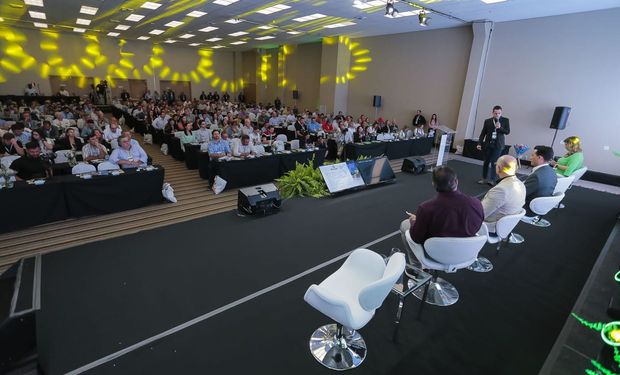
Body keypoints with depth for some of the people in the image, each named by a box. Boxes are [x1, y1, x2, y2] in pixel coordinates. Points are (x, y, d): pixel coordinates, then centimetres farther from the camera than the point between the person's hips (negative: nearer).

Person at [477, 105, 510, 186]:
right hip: (488, 144, 2)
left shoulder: (505, 120, 2)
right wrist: (479, 143, -3)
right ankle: (484, 178, 19)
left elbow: (507, 132, 0)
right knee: (486, 162, 9)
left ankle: (492, 180, -10)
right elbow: (483, 133, 5)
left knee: (494, 162, -11)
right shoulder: (487, 121, 4)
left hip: (498, 145, -2)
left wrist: (500, 128, -18)